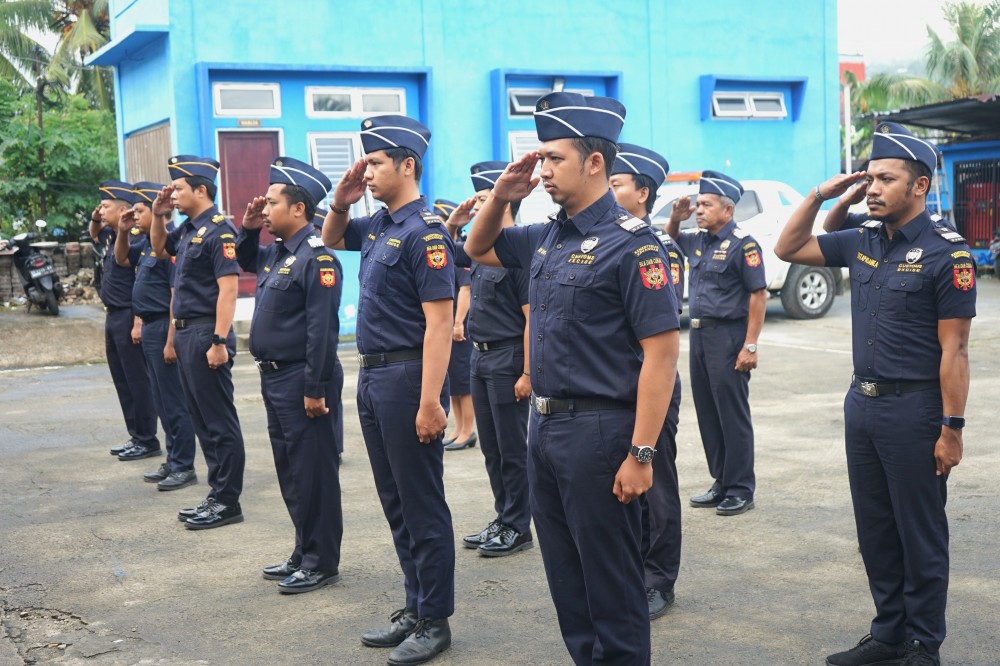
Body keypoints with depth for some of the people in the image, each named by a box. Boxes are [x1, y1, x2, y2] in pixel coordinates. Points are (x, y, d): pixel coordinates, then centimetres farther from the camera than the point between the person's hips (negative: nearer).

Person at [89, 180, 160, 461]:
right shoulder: (111, 236, 10)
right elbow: (94, 235, 34)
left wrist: (138, 321, -26)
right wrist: (94, 220, 12)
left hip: (128, 317, -10)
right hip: (113, 316, 10)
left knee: (137, 382, -2)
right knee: (121, 380, 15)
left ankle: (147, 441, 6)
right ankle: (135, 436, 23)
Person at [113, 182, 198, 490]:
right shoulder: (145, 242, 10)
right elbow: (121, 260, 29)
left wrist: (171, 341, -23)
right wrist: (122, 231, 11)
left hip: (165, 328, -10)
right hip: (149, 328, 10)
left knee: (174, 402, -2)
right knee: (161, 401, 15)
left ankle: (184, 468, 6)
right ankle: (173, 462, 24)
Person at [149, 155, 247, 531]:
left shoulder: (218, 229, -14)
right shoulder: (187, 229, 13)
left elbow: (228, 288, -20)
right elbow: (159, 250, 33)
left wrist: (219, 341, -24)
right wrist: (158, 216, 16)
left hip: (206, 334, -10)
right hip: (185, 332, 10)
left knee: (220, 423, -2)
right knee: (202, 421, 14)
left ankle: (228, 502, 4)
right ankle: (217, 495, 22)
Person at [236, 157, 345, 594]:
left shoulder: (316, 257, -17)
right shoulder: (276, 252, 11)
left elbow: (322, 328, -22)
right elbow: (245, 262, 34)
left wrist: (315, 389, -23)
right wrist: (248, 230, 14)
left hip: (302, 381, -10)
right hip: (275, 377, 10)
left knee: (312, 474, 0)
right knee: (290, 472, 17)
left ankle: (321, 563, 10)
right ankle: (304, 553, 28)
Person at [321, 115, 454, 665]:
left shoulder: (424, 232, -15)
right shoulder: (376, 226, 10)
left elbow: (439, 322, -20)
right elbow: (331, 239, 31)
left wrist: (430, 402, -25)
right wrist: (340, 202, 10)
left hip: (408, 376, -9)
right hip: (372, 375, 9)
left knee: (422, 506, 1)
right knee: (395, 503, 15)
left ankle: (434, 622, 12)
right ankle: (414, 607, 27)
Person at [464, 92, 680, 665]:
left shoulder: (629, 242, -14)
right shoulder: (548, 239, 9)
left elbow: (661, 352, -18)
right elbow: (479, 249, 28)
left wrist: (640, 454, -21)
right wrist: (501, 196, 7)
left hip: (598, 430, -8)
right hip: (544, 426, 8)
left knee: (611, 581, 4)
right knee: (566, 575, 17)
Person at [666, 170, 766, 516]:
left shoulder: (742, 244, -12)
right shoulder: (697, 241, 10)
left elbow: (758, 296, -15)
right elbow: (672, 238, 32)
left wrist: (750, 346, -20)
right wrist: (675, 217, 8)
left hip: (728, 336, -8)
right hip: (699, 333, 8)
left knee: (733, 415, -2)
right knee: (707, 413, 12)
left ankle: (741, 490, 6)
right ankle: (721, 483, 23)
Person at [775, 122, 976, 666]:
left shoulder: (945, 253, -12)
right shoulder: (862, 242, 7)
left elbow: (954, 350, -15)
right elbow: (788, 249, 16)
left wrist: (951, 430, -16)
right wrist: (819, 196, 4)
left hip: (914, 409, -7)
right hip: (862, 402, 7)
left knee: (920, 536, 5)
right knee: (875, 531, 15)